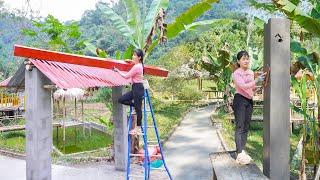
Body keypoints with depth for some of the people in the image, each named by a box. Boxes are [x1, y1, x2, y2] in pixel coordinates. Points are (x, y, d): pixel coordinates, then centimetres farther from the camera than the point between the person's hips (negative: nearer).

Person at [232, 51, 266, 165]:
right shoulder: (236, 73, -6)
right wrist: (256, 81, -31)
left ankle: (242, 151, 14)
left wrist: (258, 83, -1)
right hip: (240, 99, -7)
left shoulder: (251, 72, 14)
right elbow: (243, 86, -20)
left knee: (246, 127, 7)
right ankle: (240, 153, -11)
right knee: (239, 127, -10)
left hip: (249, 100, 7)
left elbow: (252, 88, 17)